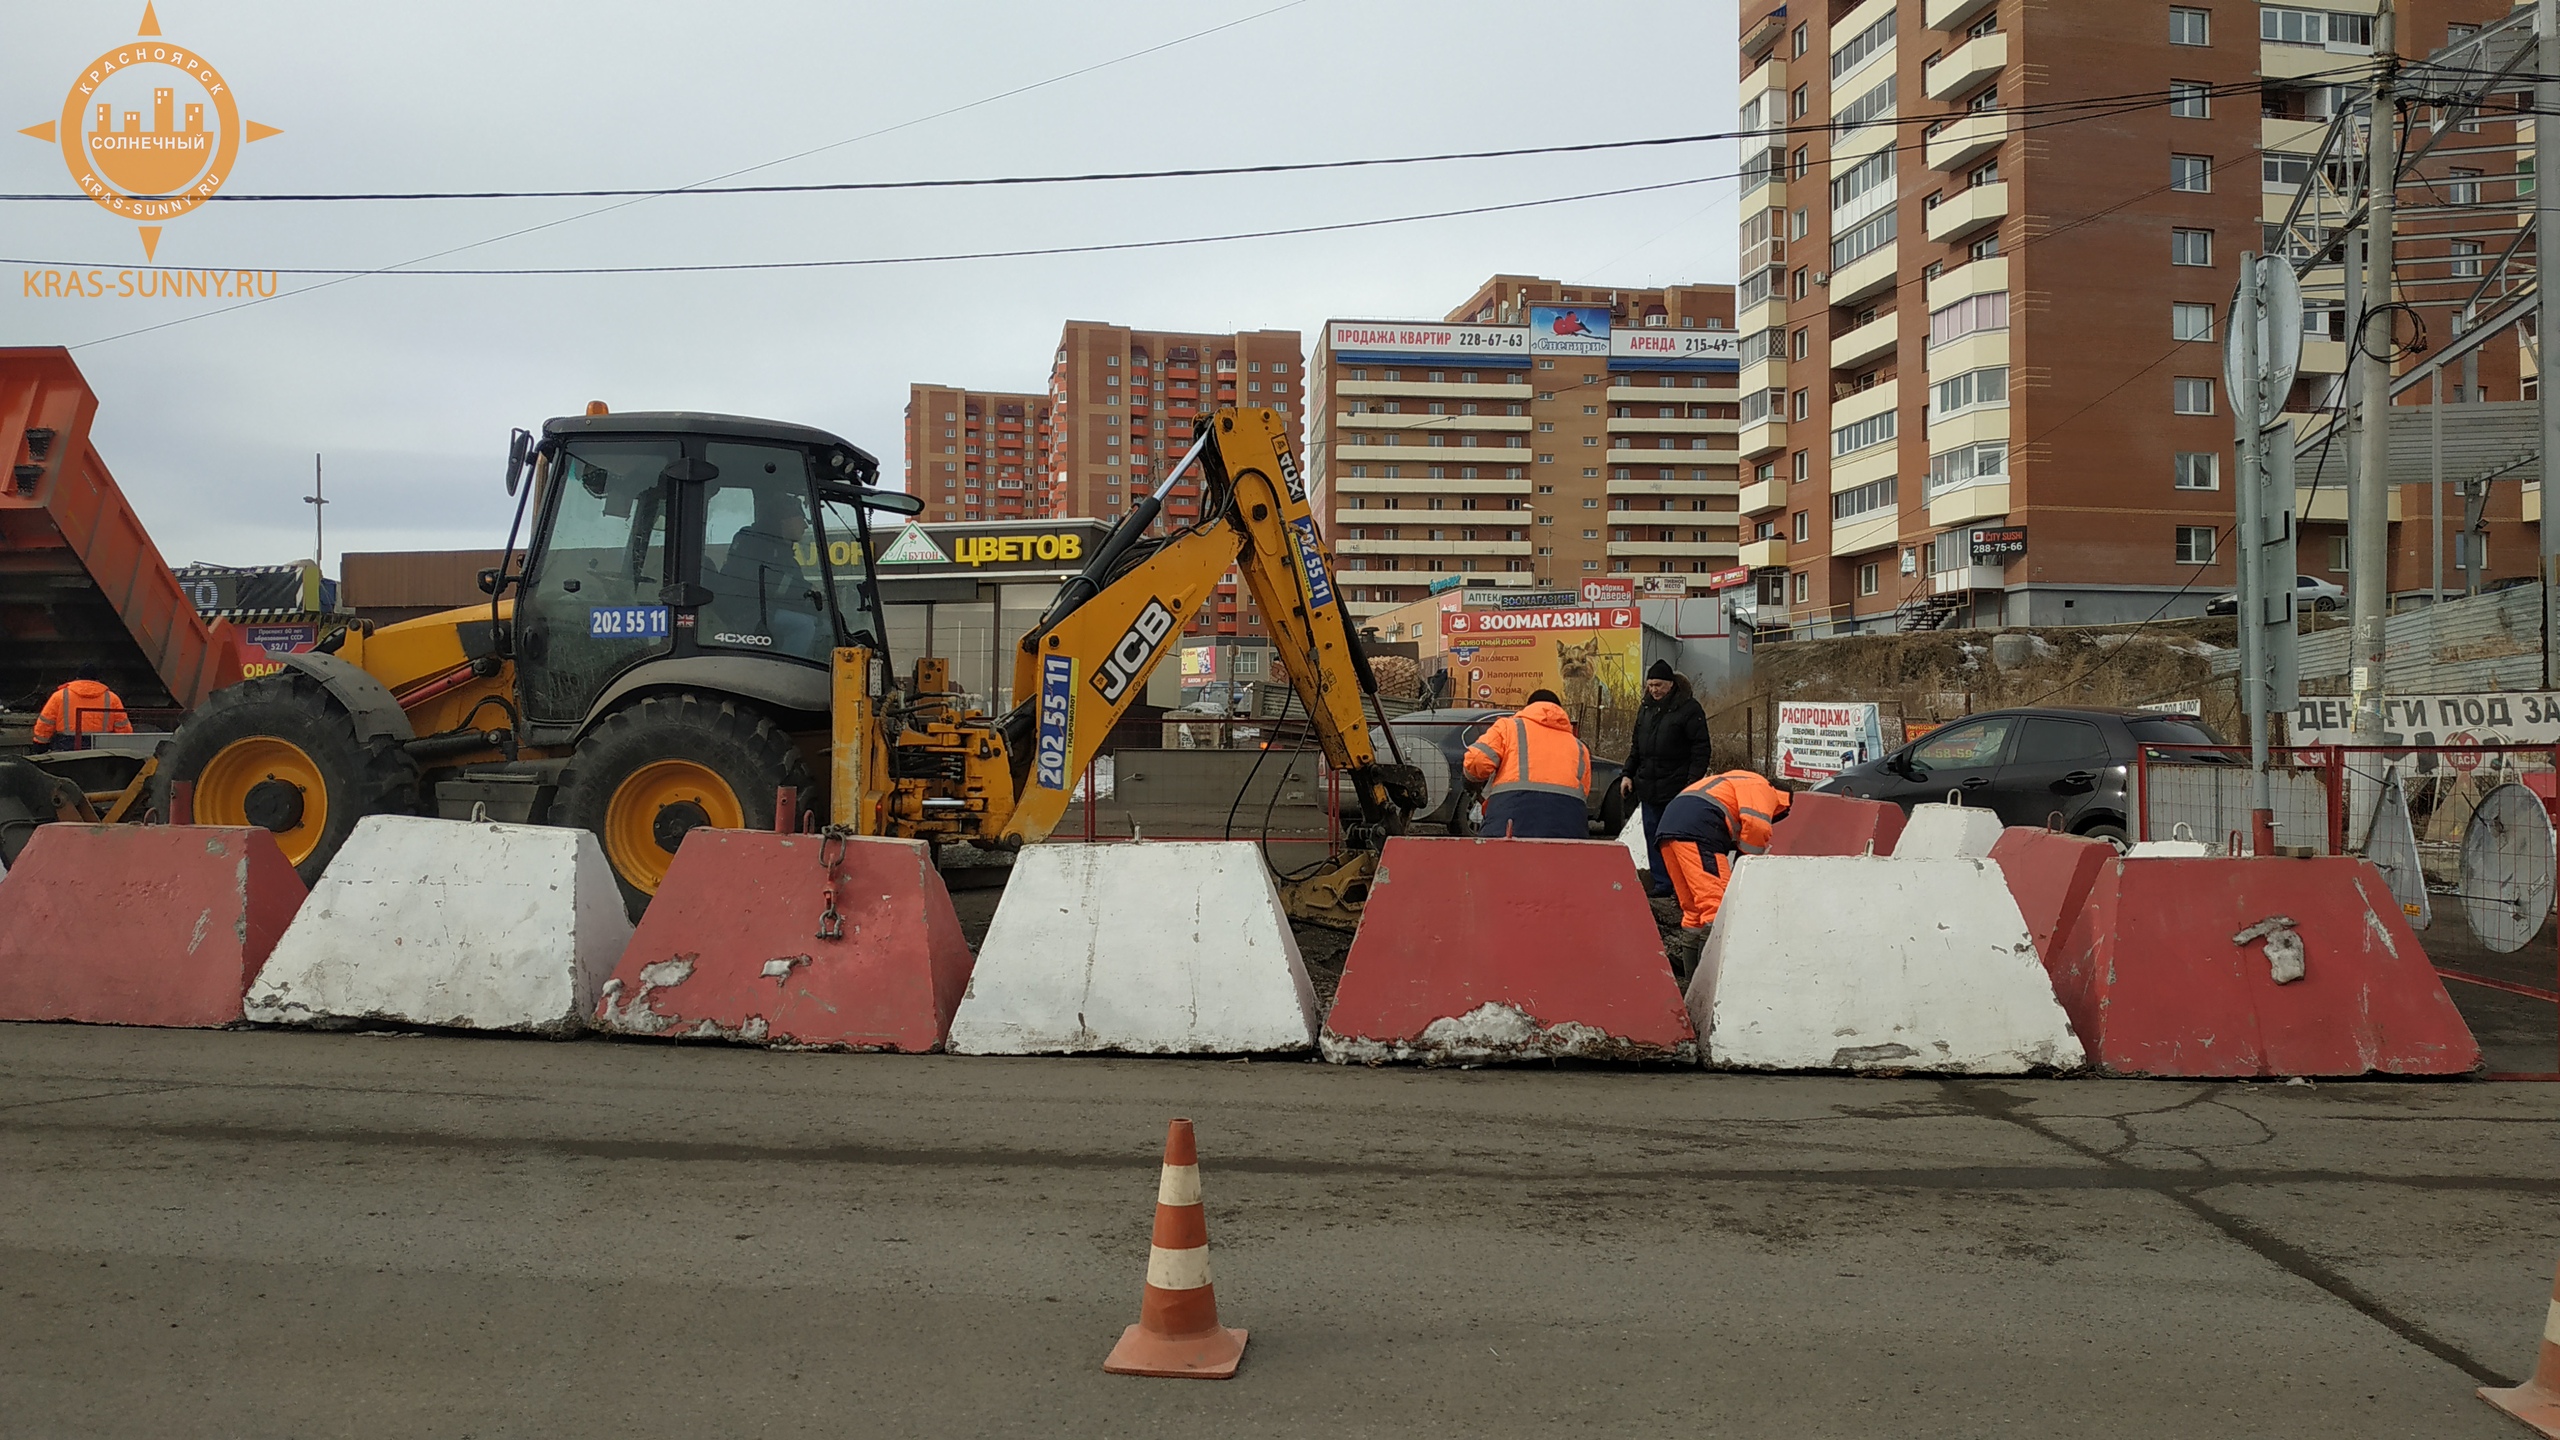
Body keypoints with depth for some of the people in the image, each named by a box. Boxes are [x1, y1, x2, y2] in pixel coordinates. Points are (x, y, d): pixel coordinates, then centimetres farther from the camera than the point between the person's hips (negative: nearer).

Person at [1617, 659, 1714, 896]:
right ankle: (1662, 883, 14)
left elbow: (1701, 749, -9)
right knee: (1653, 836, 8)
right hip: (1648, 786, 7)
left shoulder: (1688, 708, -6)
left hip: (1677, 787, -7)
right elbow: (1636, 746, 23)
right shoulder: (1646, 708, 14)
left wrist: (1693, 783, -16)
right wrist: (1628, 774, 13)